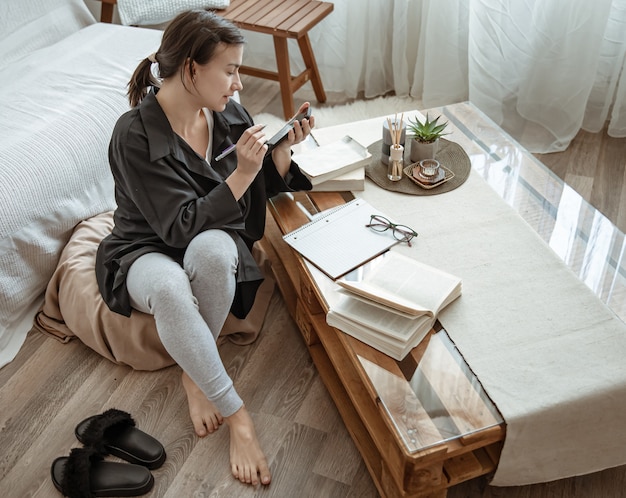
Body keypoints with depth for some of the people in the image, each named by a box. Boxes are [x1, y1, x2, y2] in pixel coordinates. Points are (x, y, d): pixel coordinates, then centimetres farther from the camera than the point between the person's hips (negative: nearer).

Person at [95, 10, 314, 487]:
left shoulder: (229, 113, -6)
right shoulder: (135, 135, -22)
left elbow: (267, 186, 7)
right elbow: (180, 227, -24)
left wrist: (285, 147, -12)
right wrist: (241, 174, -30)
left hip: (216, 245, 4)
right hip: (147, 251, -3)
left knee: (211, 249, -35)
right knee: (169, 286, -39)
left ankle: (195, 371, -10)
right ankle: (236, 415, -24)